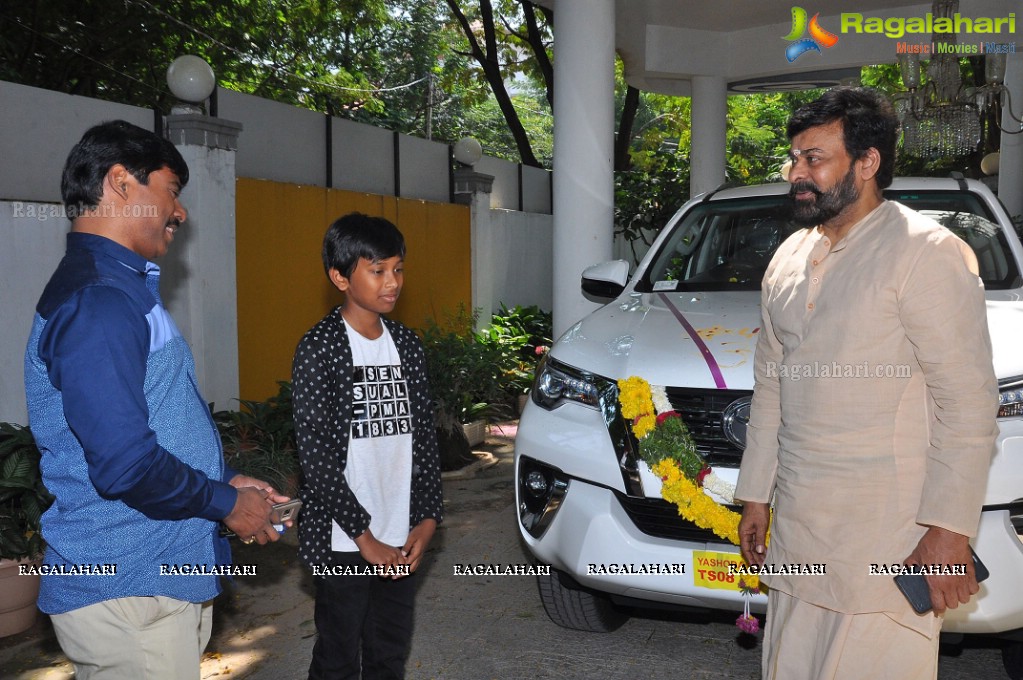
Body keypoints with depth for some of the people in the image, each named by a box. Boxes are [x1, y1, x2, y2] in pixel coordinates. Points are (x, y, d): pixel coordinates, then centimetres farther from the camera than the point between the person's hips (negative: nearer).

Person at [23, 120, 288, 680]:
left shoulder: (123, 288, 15)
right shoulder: (97, 301, -20)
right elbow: (124, 465, -26)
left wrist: (226, 480, 9)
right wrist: (226, 503, -12)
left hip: (159, 579, 10)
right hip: (128, 594, -10)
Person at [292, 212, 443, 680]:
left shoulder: (407, 345, 7)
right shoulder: (318, 349, -10)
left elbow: (425, 436, 8)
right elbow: (316, 456, -13)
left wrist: (427, 519, -1)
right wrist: (364, 536, -13)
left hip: (402, 540, 5)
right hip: (344, 541, -5)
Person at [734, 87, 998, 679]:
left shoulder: (926, 252, -10)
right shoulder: (788, 260, 13)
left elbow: (968, 402, -13)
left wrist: (948, 529, -17)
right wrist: (756, 496, 16)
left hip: (888, 535, -6)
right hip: (797, 526, 7)